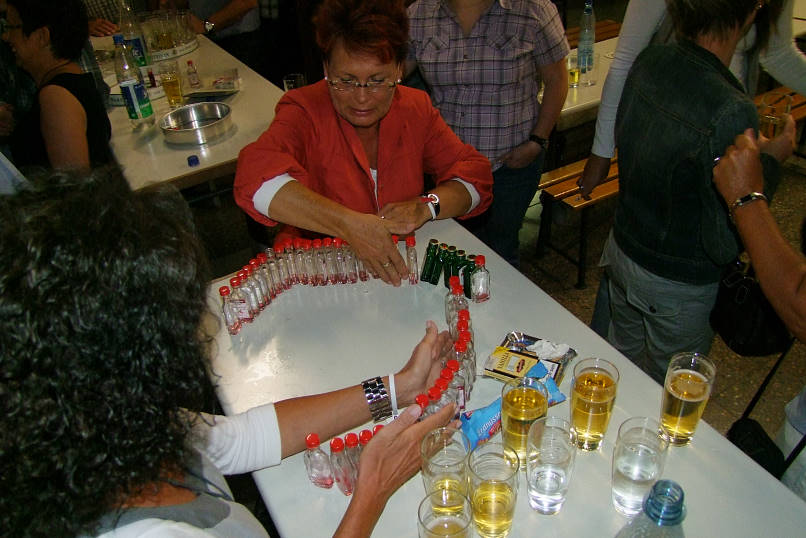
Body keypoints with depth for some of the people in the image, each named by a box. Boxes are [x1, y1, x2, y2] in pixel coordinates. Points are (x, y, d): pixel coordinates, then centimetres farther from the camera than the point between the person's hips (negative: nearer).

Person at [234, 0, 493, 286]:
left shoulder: (416, 108, 0)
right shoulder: (305, 112, -13)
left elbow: (475, 175, 0)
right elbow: (257, 179, -32)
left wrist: (424, 206, -20)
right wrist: (352, 225, -41)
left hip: (404, 265, 2)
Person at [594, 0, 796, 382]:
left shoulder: (648, 62, -11)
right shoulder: (731, 113, -32)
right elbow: (725, 245, -24)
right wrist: (771, 160, -11)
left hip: (622, 248, 7)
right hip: (679, 285, -6)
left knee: (622, 362, 29)